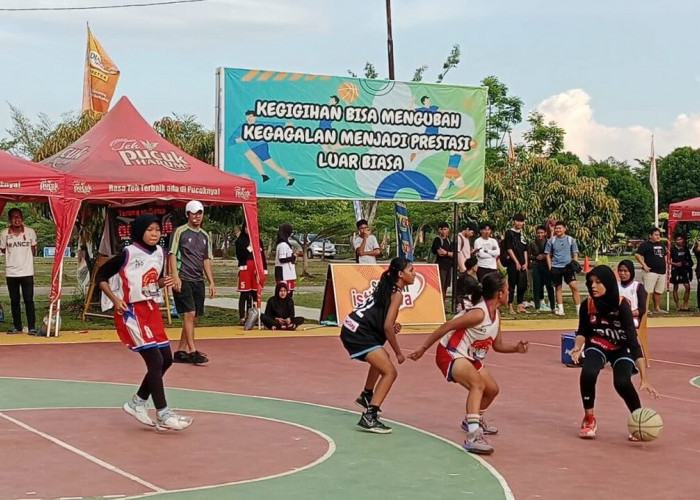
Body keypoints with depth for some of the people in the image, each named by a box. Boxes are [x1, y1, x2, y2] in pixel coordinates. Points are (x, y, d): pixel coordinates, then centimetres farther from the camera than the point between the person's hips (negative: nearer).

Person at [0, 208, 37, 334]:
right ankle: (17, 326, 19)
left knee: (29, 300, -1)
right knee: (14, 301, 10)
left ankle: (32, 327, 3)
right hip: (11, 272, 2)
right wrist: (15, 254, 3)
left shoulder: (30, 232, -4)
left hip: (27, 272, -1)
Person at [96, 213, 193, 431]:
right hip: (132, 311, -8)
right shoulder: (128, 254, -13)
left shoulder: (159, 253, 7)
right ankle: (163, 415, -6)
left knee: (166, 359, 9)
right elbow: (101, 277, -7)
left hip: (152, 309, 8)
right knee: (155, 361, -12)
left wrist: (163, 282, -1)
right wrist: (115, 299, -18)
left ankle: (137, 402, 25)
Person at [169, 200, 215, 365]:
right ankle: (192, 351, -13)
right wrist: (175, 276, -15)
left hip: (198, 280, 6)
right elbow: (173, 254, -6)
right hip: (183, 279, -6)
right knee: (189, 314, -13)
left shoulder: (205, 236, 16)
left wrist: (211, 282, 13)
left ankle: (181, 351, 14)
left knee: (193, 317, 7)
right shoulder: (180, 232, -2)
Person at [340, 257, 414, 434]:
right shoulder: (397, 294, -11)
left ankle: (366, 396, 50)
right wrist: (398, 353, -6)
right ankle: (369, 417, -21)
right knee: (390, 372, -14)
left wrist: (392, 327, 5)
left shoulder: (387, 287, 16)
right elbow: (387, 327, -16)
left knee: (382, 359, 34)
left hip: (352, 327, 10)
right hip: (358, 334, -10)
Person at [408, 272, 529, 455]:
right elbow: (446, 327, -24)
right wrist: (423, 347, -21)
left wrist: (516, 348, -6)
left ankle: (473, 420, 46)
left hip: (470, 357, 10)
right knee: (478, 384, -31)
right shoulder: (479, 313, -25)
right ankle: (473, 436, -40)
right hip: (450, 354, -10)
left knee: (492, 389, 19)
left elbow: (498, 345, 13)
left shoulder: (496, 314, 3)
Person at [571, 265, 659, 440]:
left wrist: (644, 379, -38)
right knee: (588, 373, -29)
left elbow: (633, 341, -33)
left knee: (622, 382, -28)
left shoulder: (622, 306, -29)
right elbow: (583, 332, -1)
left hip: (622, 348, -2)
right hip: (598, 346, 2)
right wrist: (577, 347, -24)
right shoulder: (587, 305, -19)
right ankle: (589, 419, -5)